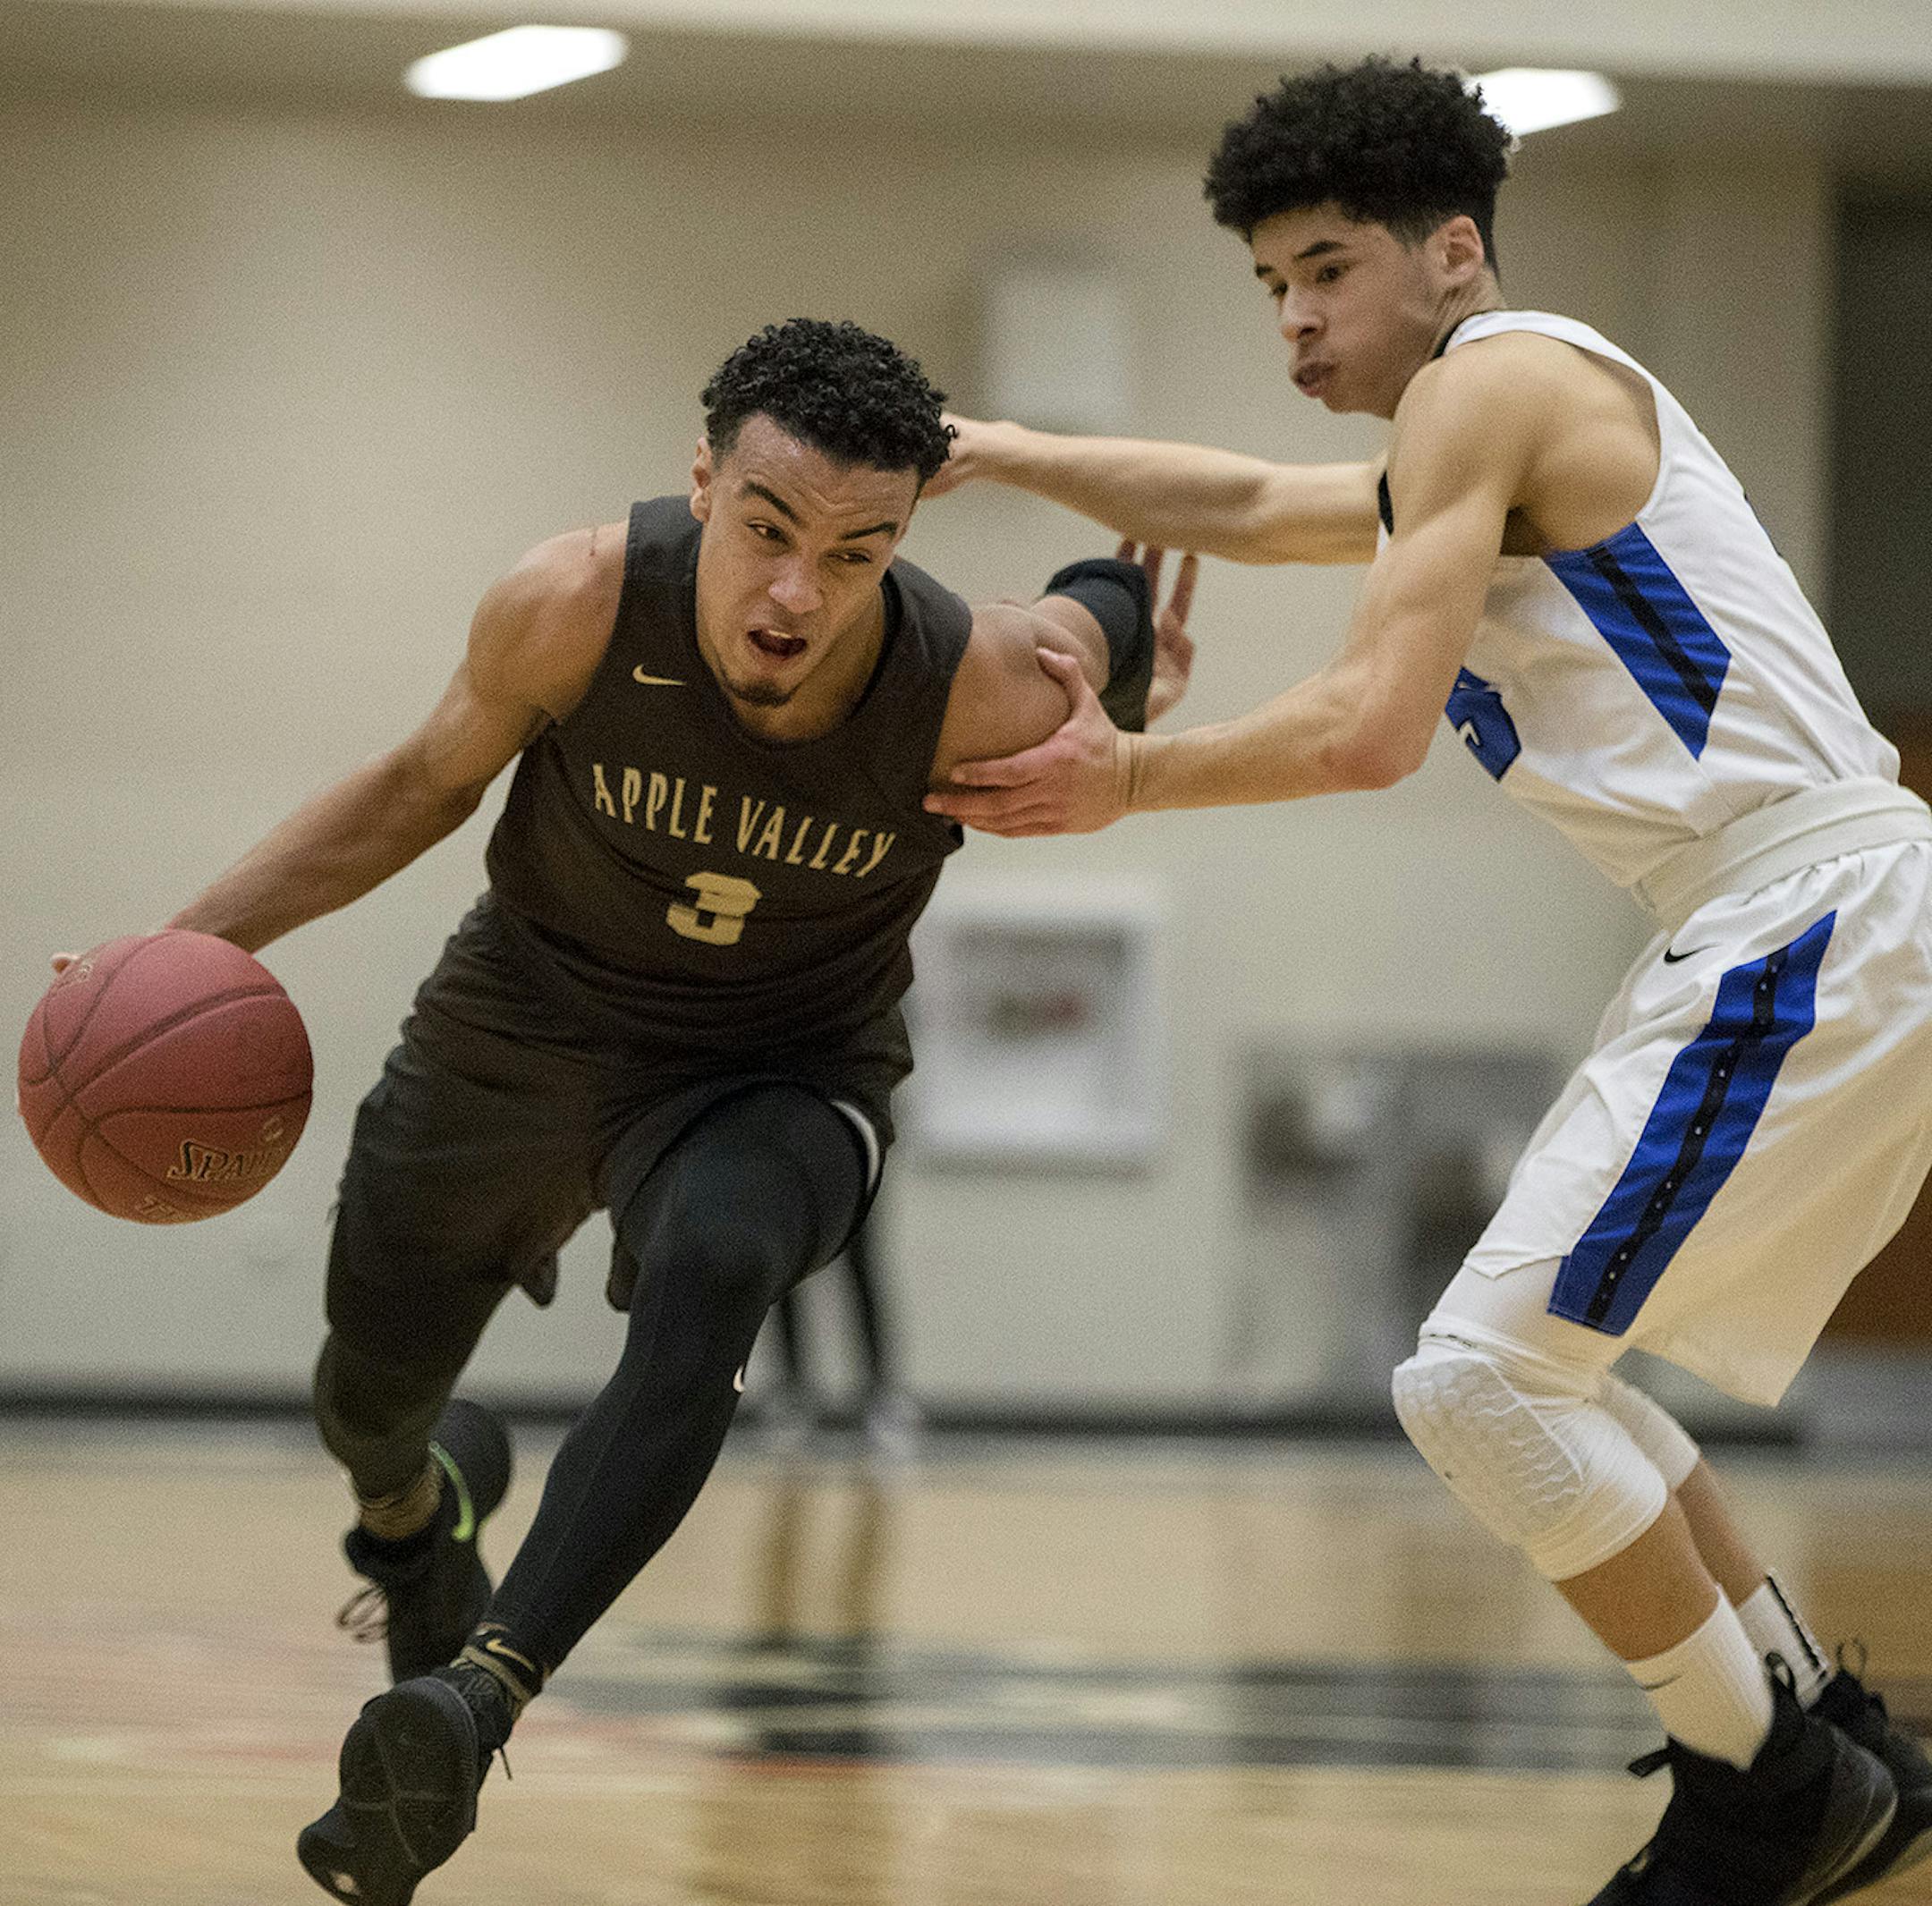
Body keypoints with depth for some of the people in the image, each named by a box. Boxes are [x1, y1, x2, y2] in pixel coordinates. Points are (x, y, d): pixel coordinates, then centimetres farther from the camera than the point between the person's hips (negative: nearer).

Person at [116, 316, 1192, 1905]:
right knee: (365, 1404, 18)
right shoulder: (576, 607, -29)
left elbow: (1110, 613, -3)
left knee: (708, 1279, -36)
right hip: (525, 1027, 2)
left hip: (779, 1074, -2)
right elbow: (429, 782, -8)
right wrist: (198, 937, -13)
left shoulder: (979, 689, -30)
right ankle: (418, 1503, 58)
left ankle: (477, 1702, -39)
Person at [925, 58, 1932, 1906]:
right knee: (1542, 1364, 20)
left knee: (1480, 1375, -12)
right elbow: (1254, 507, 40)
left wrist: (1124, 781, -1)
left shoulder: (1488, 382, -7)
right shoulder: (1523, 433, 24)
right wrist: (990, 451, 39)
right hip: (1774, 937, 11)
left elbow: (1368, 727, -14)